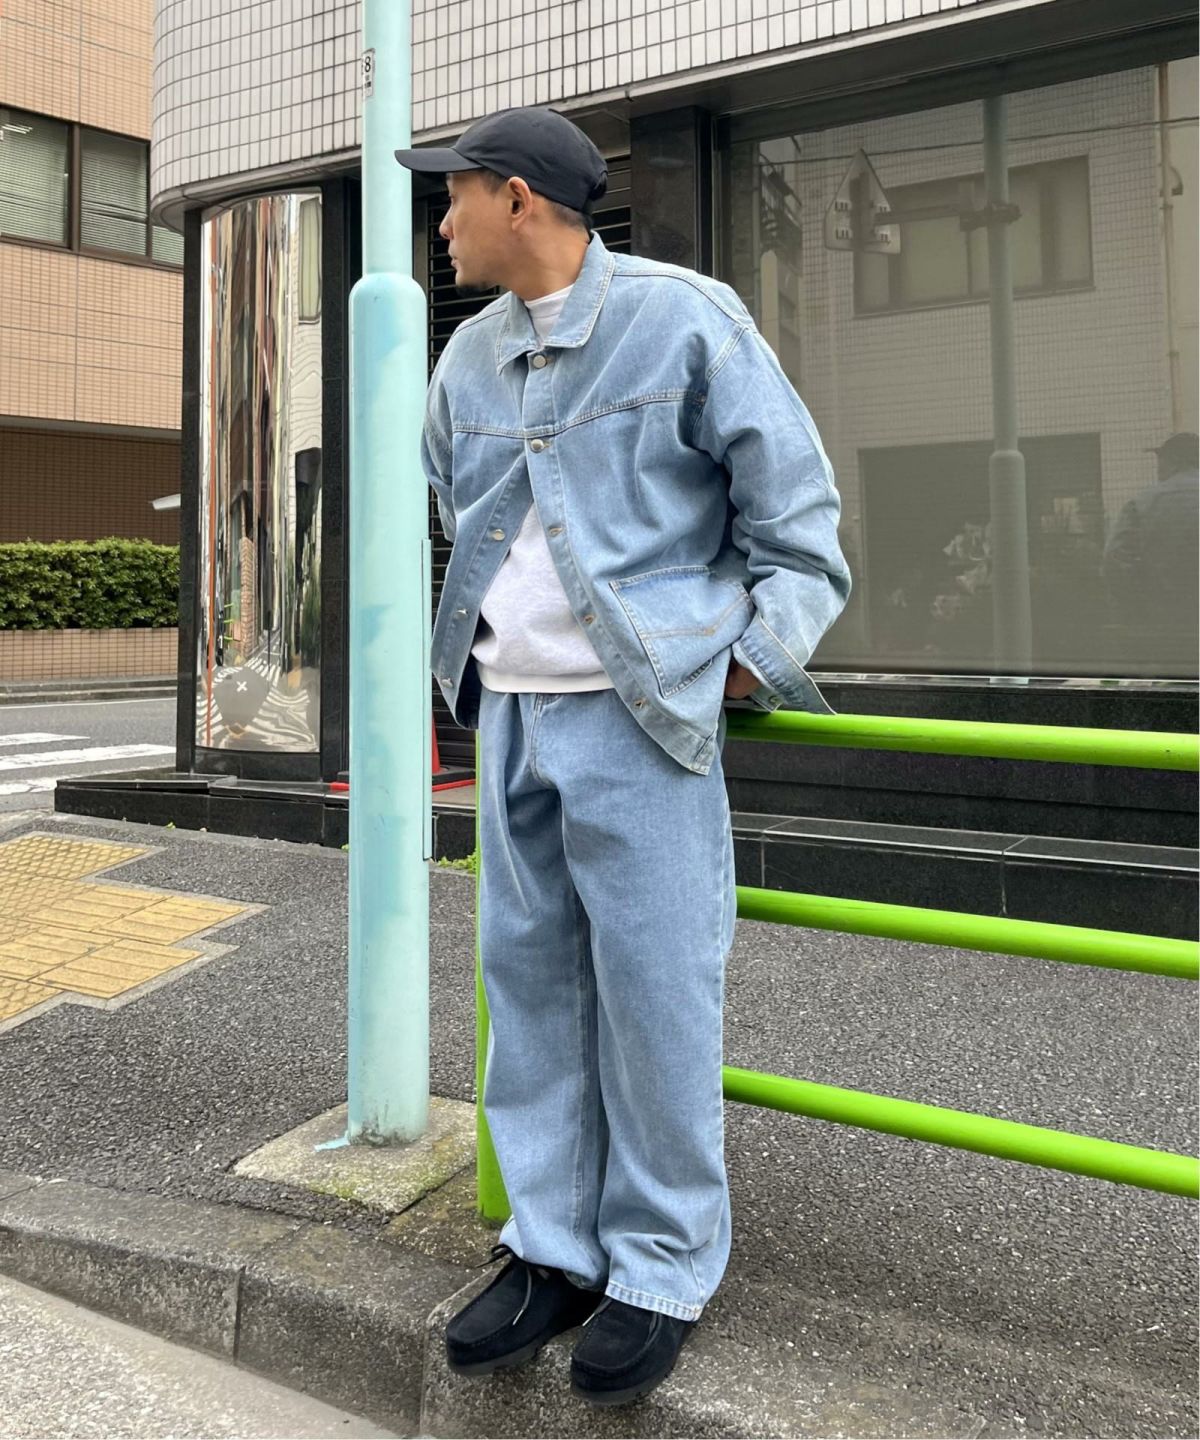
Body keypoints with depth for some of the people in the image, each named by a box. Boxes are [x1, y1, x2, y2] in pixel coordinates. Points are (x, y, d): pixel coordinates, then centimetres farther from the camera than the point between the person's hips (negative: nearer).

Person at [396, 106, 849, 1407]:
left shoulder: (683, 320, -4)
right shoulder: (470, 357, 13)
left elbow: (796, 508, -2)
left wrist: (758, 656, -6)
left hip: (640, 716, -6)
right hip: (509, 714, 6)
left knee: (653, 991, -3)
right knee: (530, 976, 8)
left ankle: (665, 1269, 13)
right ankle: (554, 1247, 21)